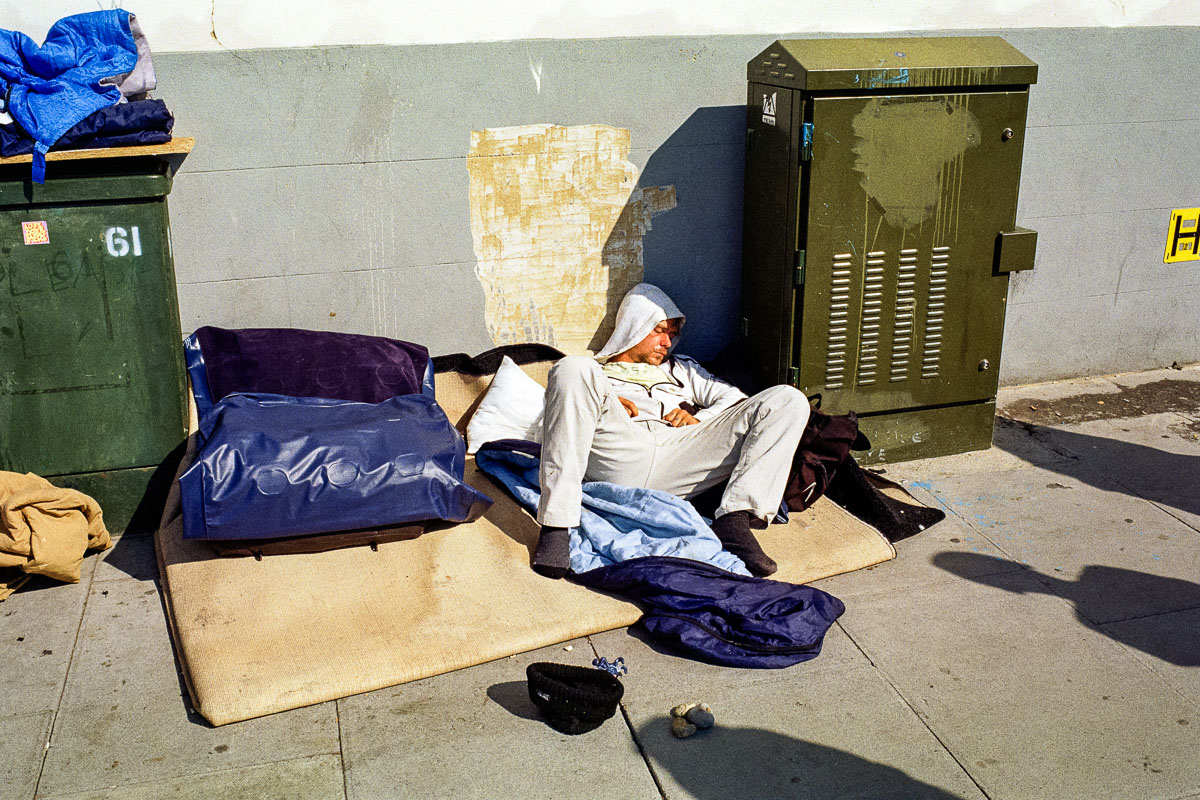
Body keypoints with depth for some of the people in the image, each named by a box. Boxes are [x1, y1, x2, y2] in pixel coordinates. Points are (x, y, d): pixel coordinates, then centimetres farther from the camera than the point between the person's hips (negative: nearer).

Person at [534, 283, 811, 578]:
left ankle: (734, 520, -31)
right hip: (617, 459, -2)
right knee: (573, 369, -29)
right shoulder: (595, 370, 33)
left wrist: (699, 419, 6)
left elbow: (735, 398, 27)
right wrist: (607, 406, -1)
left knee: (789, 399, -9)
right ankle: (556, 525, -36)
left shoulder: (682, 369, 41)